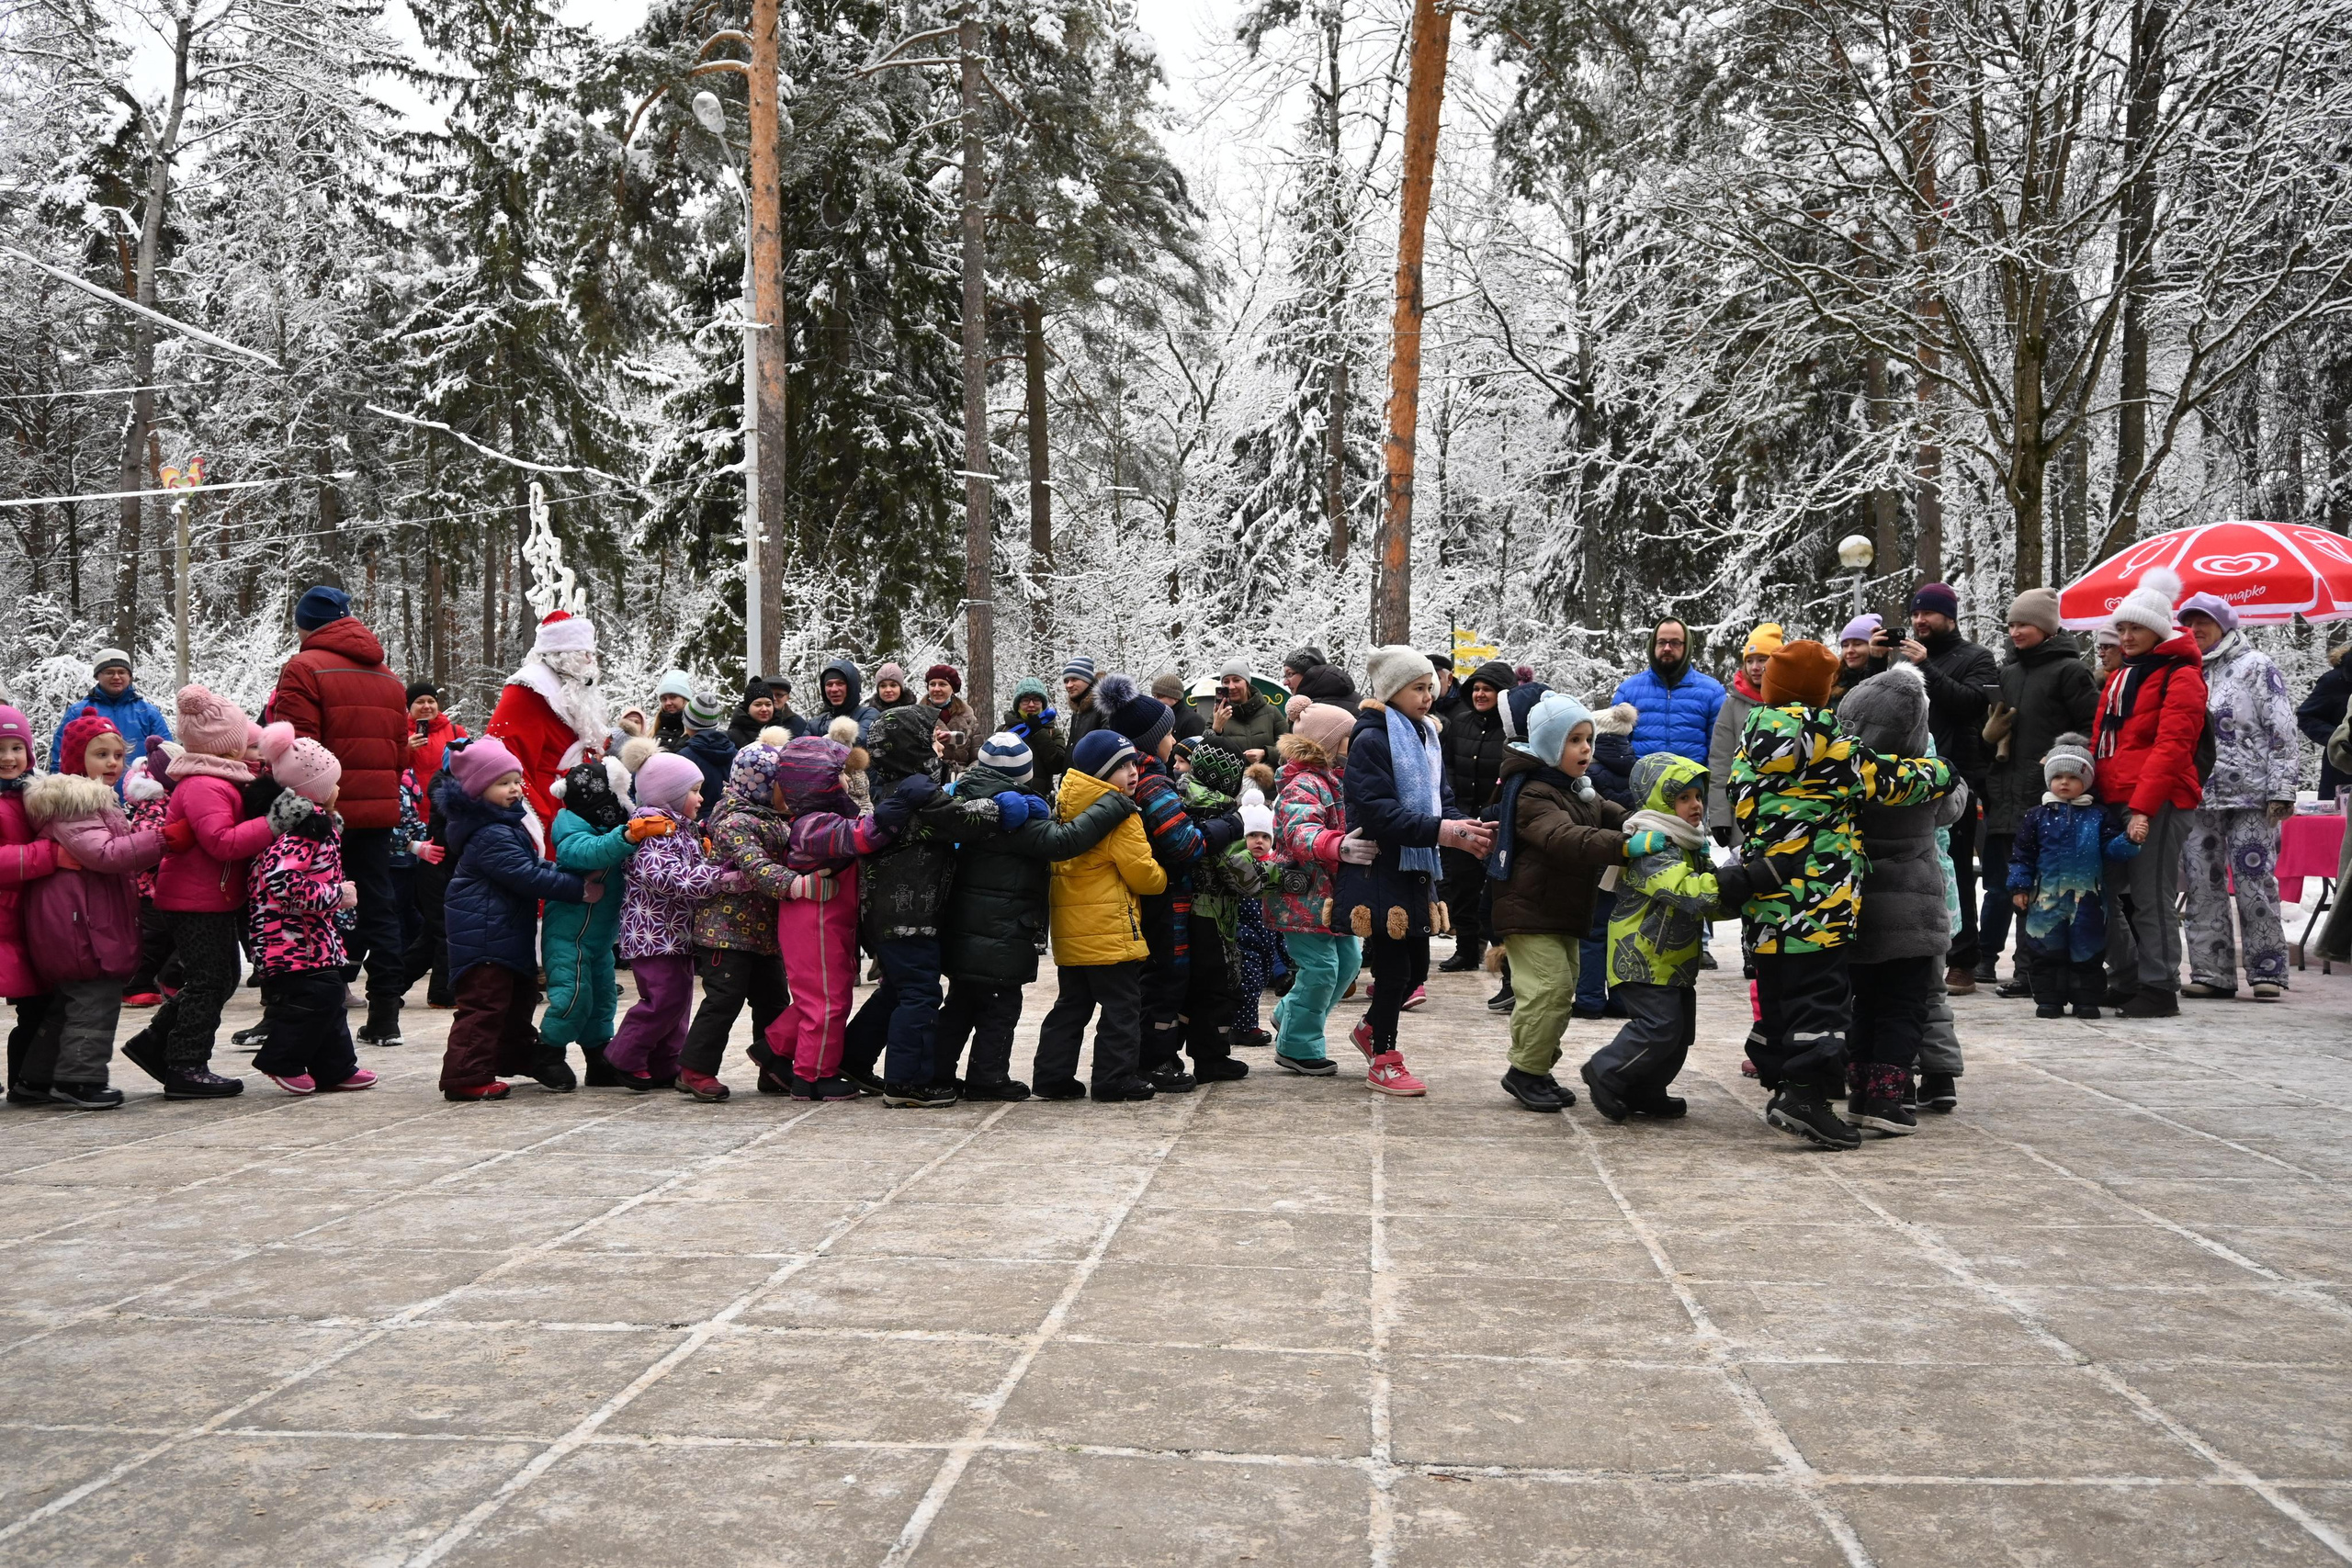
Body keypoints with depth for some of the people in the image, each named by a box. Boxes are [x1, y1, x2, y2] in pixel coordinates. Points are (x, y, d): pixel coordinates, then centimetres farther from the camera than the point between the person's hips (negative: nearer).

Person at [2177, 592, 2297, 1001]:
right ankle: (2212, 972, 8)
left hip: (2249, 796, -5)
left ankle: (2267, 971, 1)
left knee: (2254, 881, -6)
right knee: (2201, 884, 3)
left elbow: (2281, 730, -4)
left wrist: (2282, 789, -10)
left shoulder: (2255, 666, 1)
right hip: (2197, 797, 5)